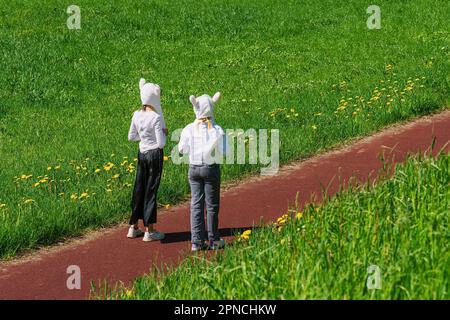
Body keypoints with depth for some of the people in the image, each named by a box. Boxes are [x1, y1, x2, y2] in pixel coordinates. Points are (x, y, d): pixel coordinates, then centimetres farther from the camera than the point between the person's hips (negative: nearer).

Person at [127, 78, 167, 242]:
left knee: (139, 188, 15)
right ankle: (149, 230, 9)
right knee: (151, 190, 2)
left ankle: (133, 227, 22)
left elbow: (131, 137, 10)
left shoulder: (137, 115, 0)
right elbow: (161, 143, -19)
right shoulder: (156, 118, -20)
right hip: (155, 154, -6)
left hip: (142, 153, 6)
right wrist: (164, 133, -1)